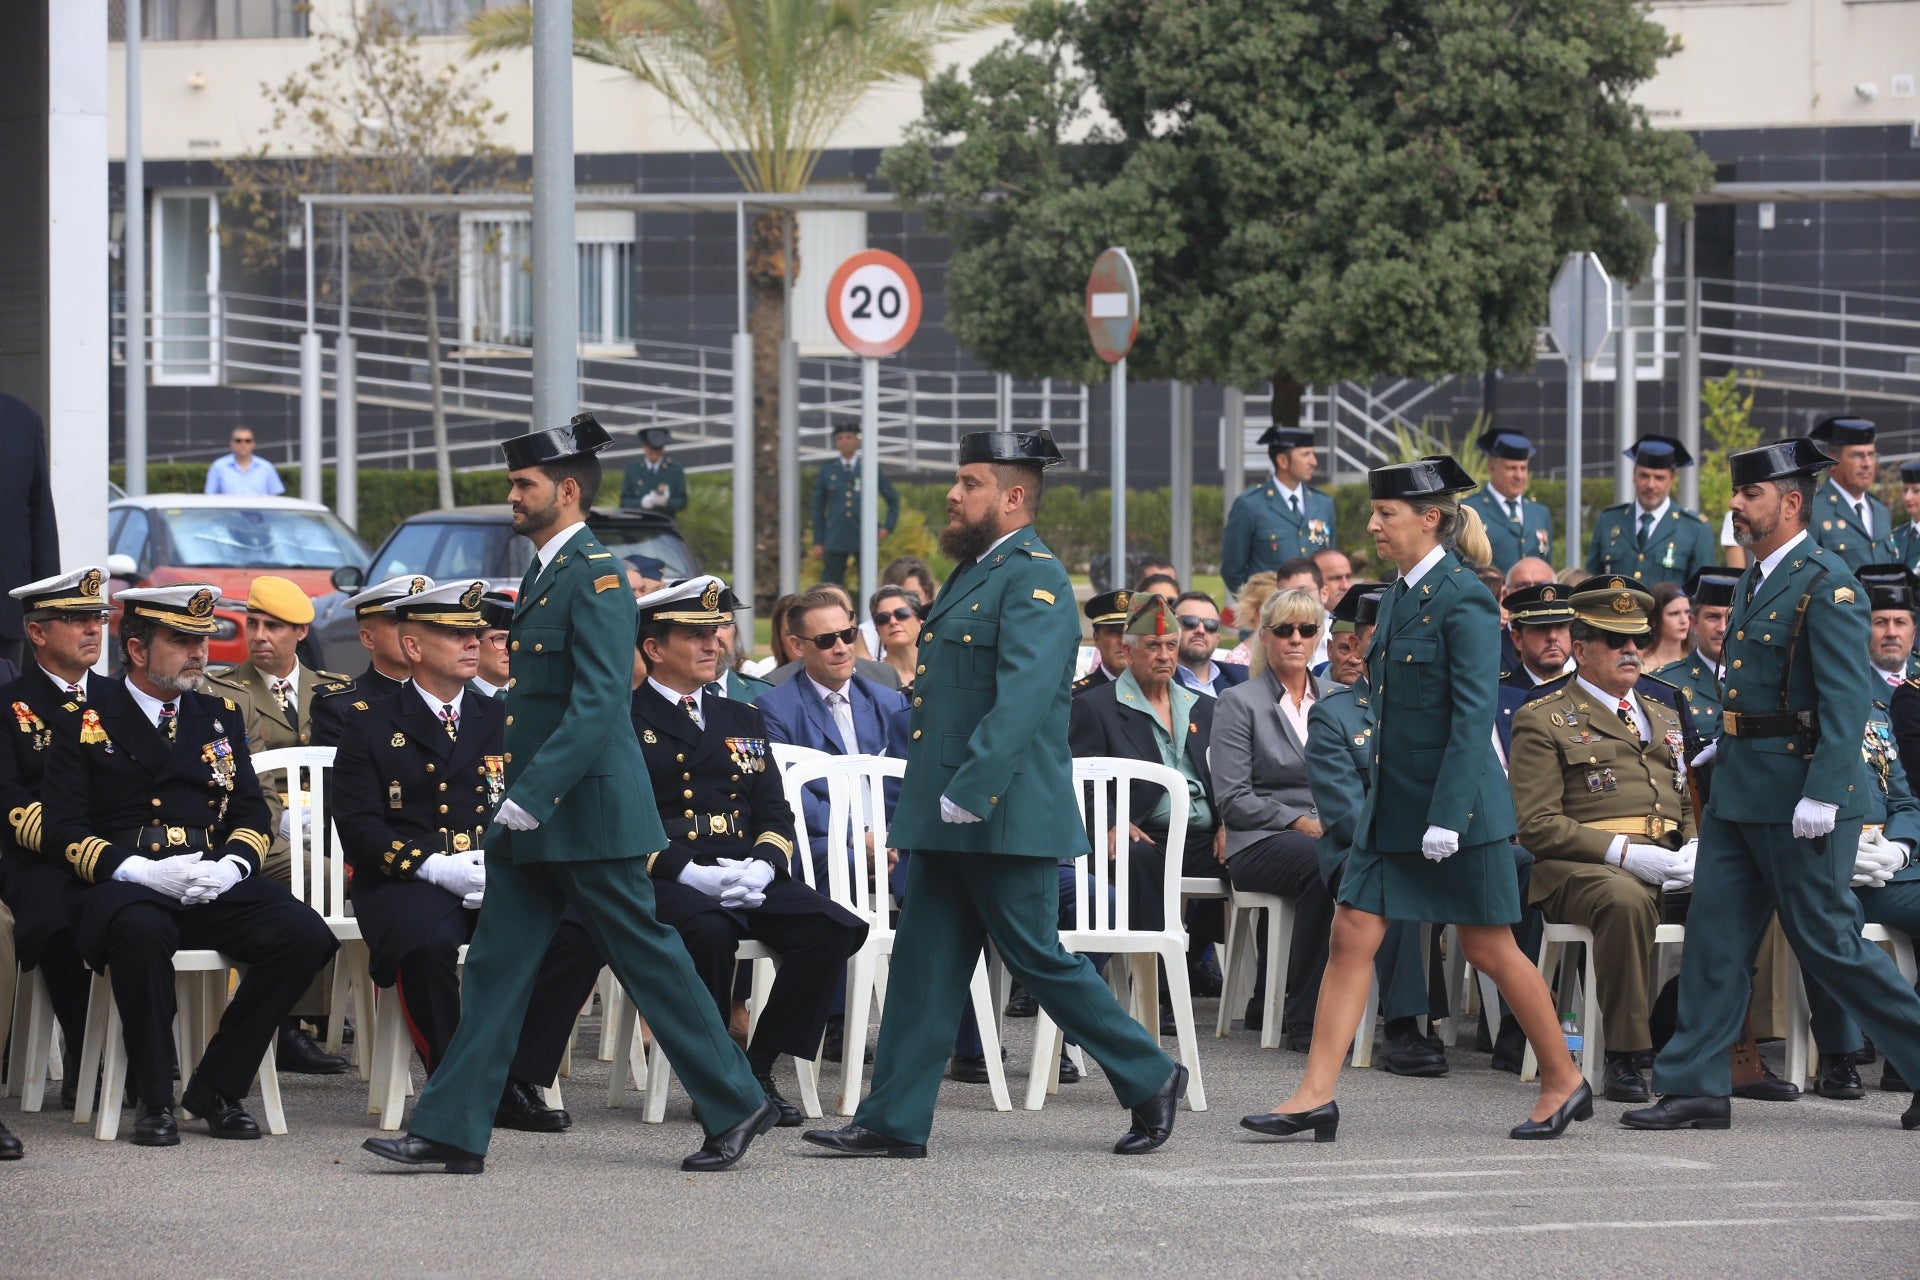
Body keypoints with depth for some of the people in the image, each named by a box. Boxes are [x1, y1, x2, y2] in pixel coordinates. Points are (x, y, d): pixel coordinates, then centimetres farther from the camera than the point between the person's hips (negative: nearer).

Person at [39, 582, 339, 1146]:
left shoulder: (220, 715, 20)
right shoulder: (87, 716, 5)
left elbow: (251, 812, 16)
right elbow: (62, 826, -3)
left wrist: (230, 866, -7)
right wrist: (140, 869, -18)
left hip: (214, 884, 5)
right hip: (123, 883, -5)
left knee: (305, 935, -23)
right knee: (142, 930, -41)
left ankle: (216, 1086, -10)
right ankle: (153, 1099, -23)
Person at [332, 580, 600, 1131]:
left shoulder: (503, 722, 20)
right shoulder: (372, 729, 8)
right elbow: (359, 827, -3)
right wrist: (436, 867, -18)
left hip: (501, 881, 3)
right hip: (408, 882, -3)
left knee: (578, 931, -26)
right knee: (428, 940, -39)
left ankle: (514, 1082, -18)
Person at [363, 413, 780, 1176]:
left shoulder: (595, 576, -15)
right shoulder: (542, 575, 15)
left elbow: (599, 704, -23)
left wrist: (531, 797, -26)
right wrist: (516, 804, 17)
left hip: (589, 816, -9)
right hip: (534, 819, 9)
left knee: (650, 962, 0)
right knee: (496, 967, 4)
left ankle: (737, 1107, 12)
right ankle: (452, 1133, 3)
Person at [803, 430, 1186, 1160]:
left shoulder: (1034, 579, -13)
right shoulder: (971, 574, 17)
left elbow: (1022, 697, -24)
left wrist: (969, 793, -30)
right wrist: (926, 804, 18)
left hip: (1003, 817, -9)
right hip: (946, 819, 9)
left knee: (1038, 959, -1)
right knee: (924, 966, 5)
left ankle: (1150, 1080, 13)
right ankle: (894, 1122, 5)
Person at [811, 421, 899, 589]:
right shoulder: (827, 470, 8)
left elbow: (893, 499, 15)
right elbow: (818, 508, 11)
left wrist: (888, 527, 3)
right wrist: (818, 542, 6)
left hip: (865, 539, -1)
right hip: (836, 541, 1)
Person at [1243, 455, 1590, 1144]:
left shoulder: (1463, 598, -15)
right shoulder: (1400, 596, 11)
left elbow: (1473, 714, -19)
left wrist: (1447, 815, -23)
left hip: (1458, 802, -8)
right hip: (1392, 803, 8)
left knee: (1489, 949, 2)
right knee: (1350, 939, 0)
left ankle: (1564, 1080, 18)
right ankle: (1316, 1097, -2)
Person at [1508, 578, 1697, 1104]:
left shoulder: (1664, 719, 27)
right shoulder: (1543, 720, 6)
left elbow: (1694, 803, 25)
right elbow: (1537, 823, -5)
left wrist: (1692, 850, 0)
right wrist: (1624, 852, -15)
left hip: (1670, 865, 5)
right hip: (1582, 868, -5)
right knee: (1626, 900, -40)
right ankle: (1624, 1058, -33)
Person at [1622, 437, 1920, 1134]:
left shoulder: (1826, 583, -14)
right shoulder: (1756, 579, 14)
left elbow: (1846, 697, -20)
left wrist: (1824, 794, -25)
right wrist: (1727, 744, 14)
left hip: (1799, 793, -9)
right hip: (1741, 788, 9)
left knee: (1826, 941, -2)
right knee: (1714, 933, 6)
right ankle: (1696, 1088, 9)